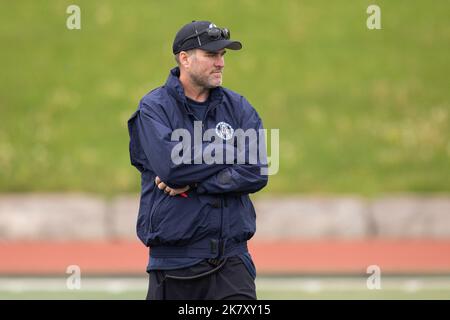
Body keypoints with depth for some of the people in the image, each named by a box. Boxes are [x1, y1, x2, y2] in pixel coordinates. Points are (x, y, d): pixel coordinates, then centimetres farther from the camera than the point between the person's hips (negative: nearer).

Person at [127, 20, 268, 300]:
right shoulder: (154, 108, 0)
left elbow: (257, 172, -4)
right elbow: (170, 165, -18)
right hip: (173, 261, -2)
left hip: (231, 260, 2)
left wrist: (192, 184, -11)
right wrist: (231, 152, -7)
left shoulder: (238, 108, 9)